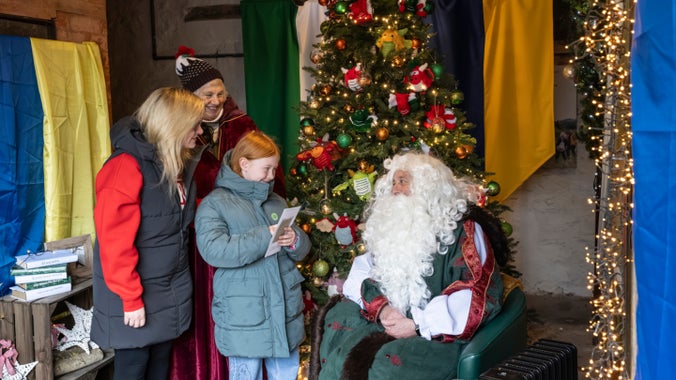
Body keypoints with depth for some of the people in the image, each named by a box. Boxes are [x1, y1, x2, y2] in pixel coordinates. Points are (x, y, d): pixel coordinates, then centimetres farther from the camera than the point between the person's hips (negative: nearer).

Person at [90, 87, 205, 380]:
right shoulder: (126, 167, -21)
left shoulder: (178, 164, 7)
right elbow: (116, 243, -23)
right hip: (135, 297, -8)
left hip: (171, 292, 8)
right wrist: (131, 299, -21)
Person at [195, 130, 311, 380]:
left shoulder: (276, 202, 14)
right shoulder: (214, 204, -3)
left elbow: (303, 248, 15)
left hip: (285, 309, 6)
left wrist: (294, 241, -10)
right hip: (243, 315, -5)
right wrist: (264, 237, -25)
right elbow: (213, 250, -19)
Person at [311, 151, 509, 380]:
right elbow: (362, 272, 9)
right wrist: (381, 307, -12)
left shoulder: (462, 229, -6)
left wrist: (418, 325, -19)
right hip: (389, 320, 7)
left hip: (437, 334, -6)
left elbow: (479, 294, -16)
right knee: (337, 317, -16)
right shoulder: (391, 224, 15)